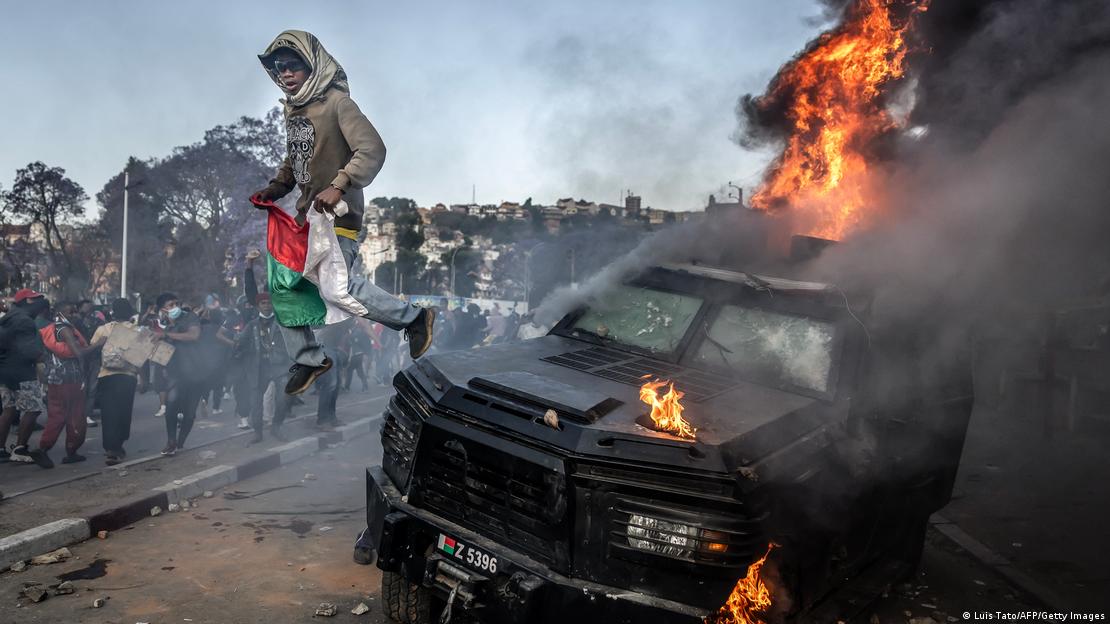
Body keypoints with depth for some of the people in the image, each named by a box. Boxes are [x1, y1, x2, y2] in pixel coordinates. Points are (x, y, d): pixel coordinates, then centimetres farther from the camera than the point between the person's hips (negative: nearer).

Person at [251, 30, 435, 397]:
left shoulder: (337, 102, -13)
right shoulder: (292, 108, 12)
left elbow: (373, 150, -23)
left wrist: (339, 186, -33)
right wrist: (275, 188, 10)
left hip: (336, 215, -8)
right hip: (305, 215, 8)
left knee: (343, 289, -13)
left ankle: (414, 317, 8)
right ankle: (309, 358, 22)